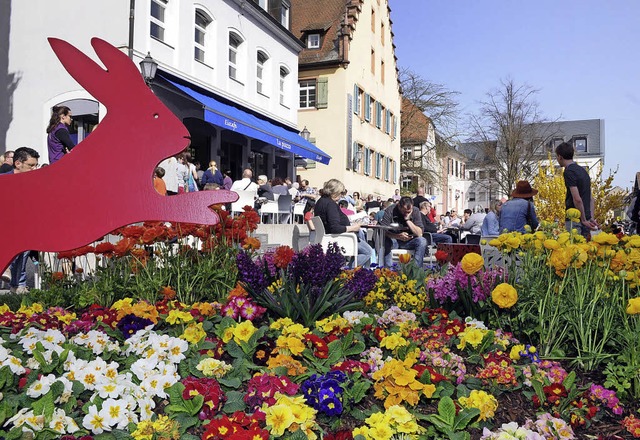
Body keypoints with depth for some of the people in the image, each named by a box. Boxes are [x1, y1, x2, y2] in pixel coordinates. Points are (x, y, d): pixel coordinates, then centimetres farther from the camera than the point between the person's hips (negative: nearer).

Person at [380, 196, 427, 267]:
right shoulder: (390, 211, -14)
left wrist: (408, 220, -23)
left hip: (408, 241, 2)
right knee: (386, 241, -35)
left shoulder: (415, 211, -8)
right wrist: (398, 236, -38)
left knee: (422, 241, -26)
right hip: (393, 240, -2)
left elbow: (419, 233, -15)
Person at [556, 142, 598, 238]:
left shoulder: (569, 172, -14)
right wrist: (591, 218, 15)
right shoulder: (582, 170, 15)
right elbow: (591, 198, 17)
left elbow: (577, 199, -21)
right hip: (586, 219, 9)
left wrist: (584, 220, -14)